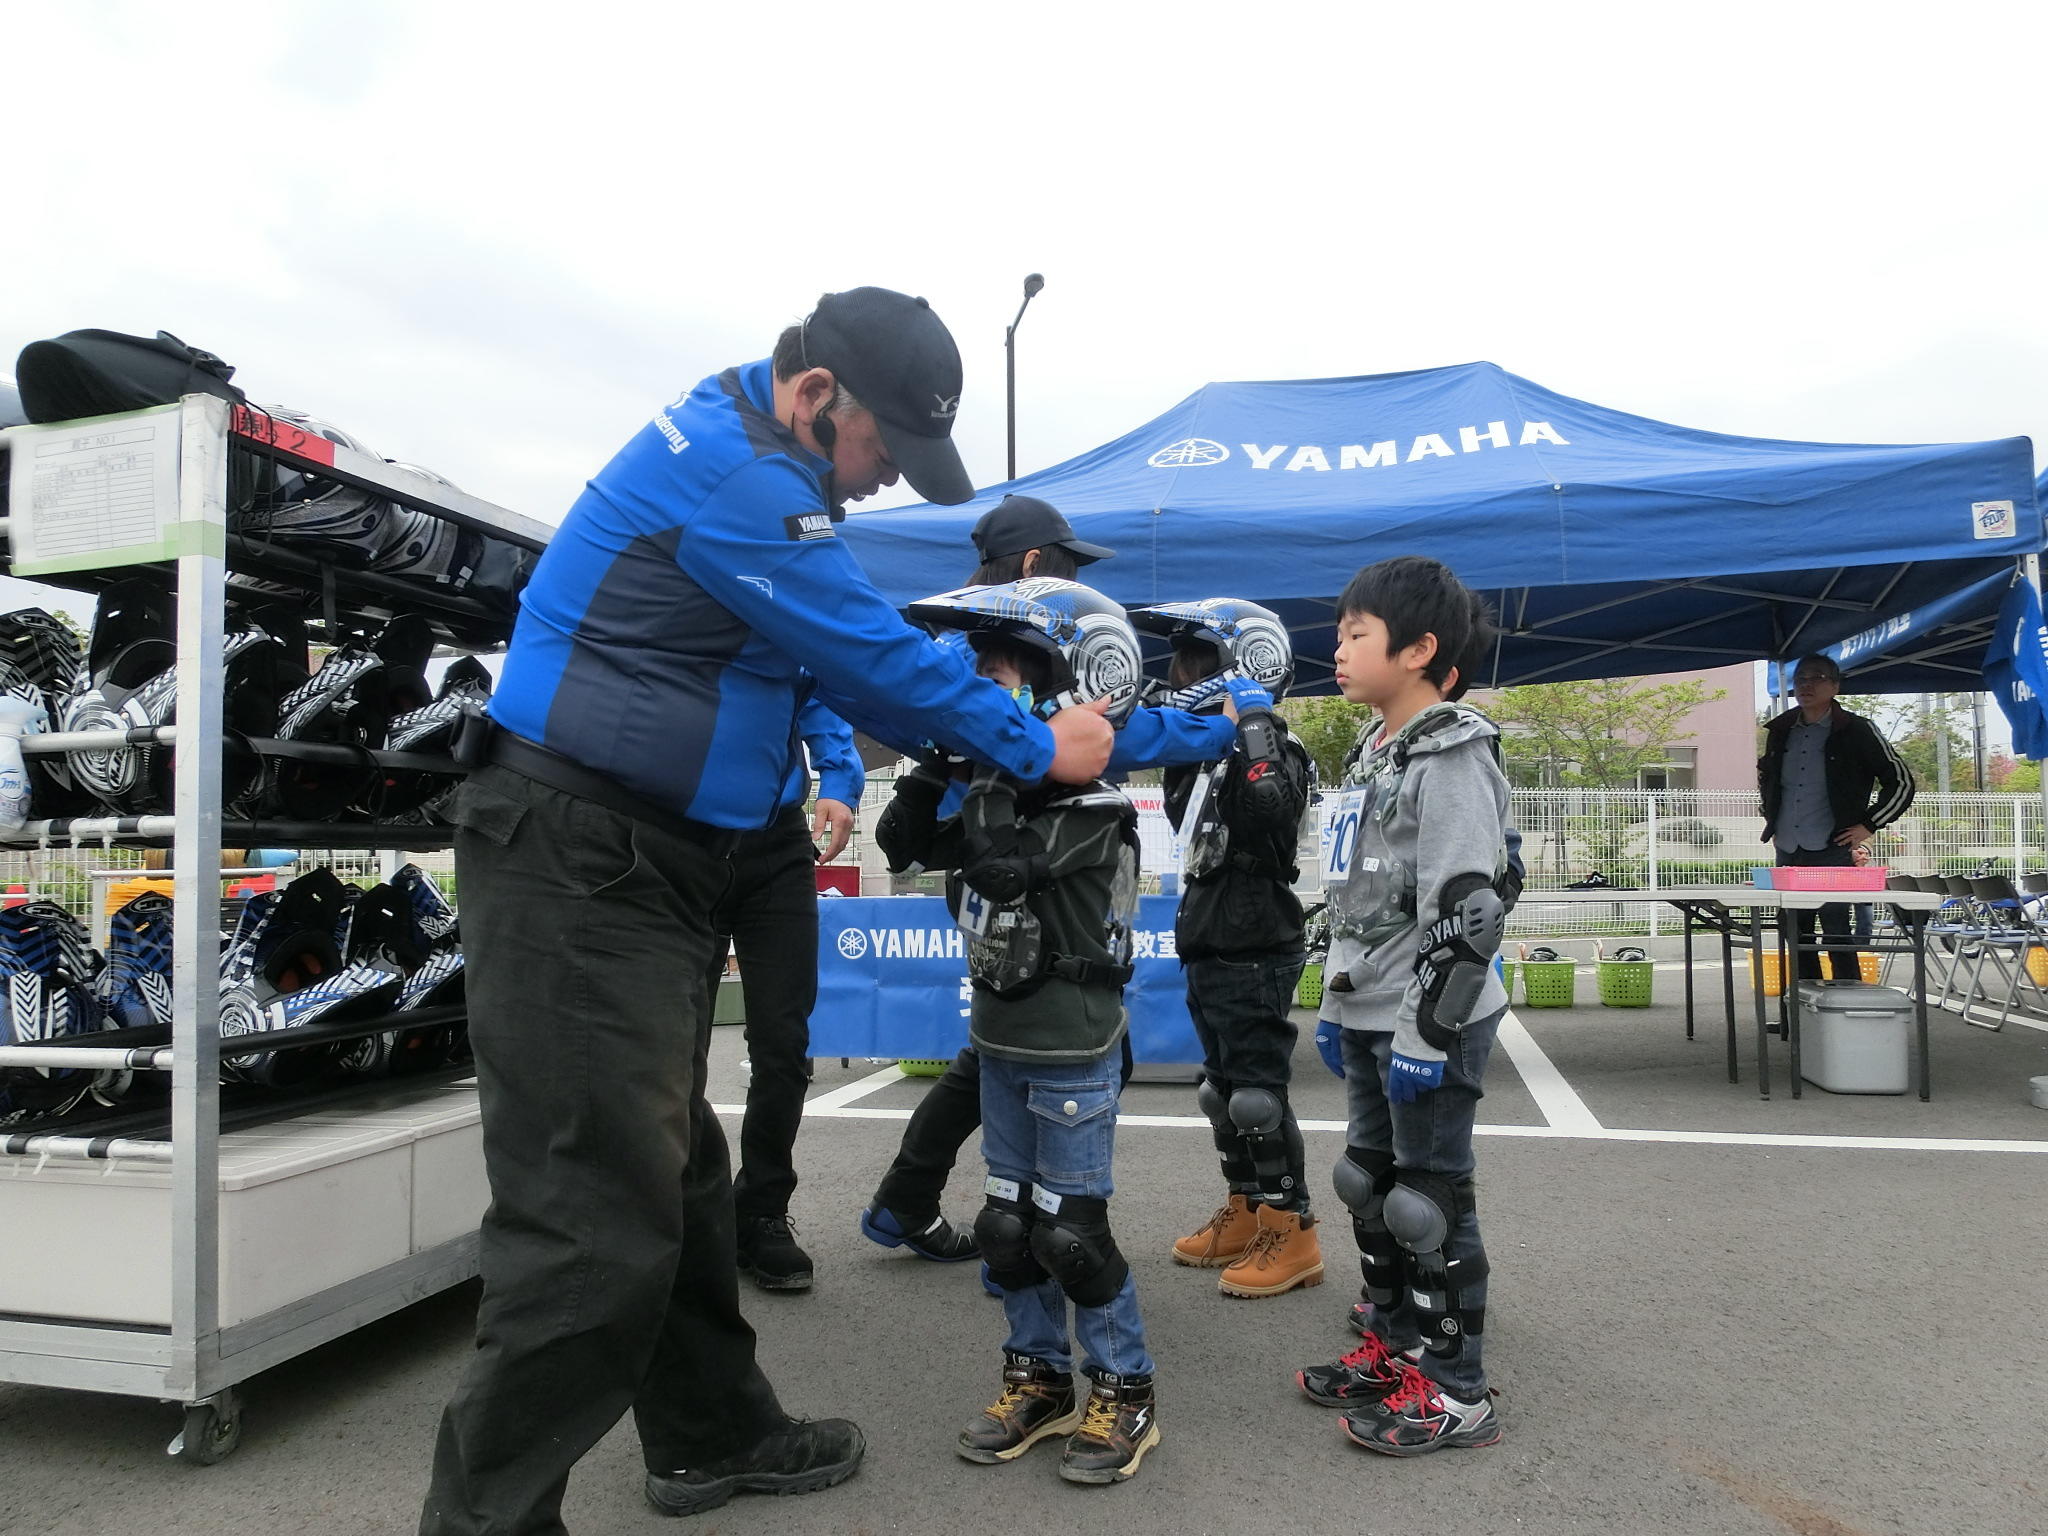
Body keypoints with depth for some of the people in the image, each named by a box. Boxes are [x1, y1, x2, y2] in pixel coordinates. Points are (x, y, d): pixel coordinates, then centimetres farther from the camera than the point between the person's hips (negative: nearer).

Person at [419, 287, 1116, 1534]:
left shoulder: (749, 461, 15)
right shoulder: (729, 472, -17)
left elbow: (851, 649, 18)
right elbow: (872, 653, -15)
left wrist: (998, 724, 8)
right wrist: (1036, 749, -3)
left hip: (644, 863, 11)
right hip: (576, 863, -11)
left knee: (672, 1171, 18)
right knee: (599, 1208, -8)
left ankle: (714, 1434, 33)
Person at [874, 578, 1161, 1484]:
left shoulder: (1093, 810, -17)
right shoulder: (1002, 793, 6)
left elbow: (1004, 863, -30)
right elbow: (904, 846, 5)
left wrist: (987, 767, -22)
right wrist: (936, 764, -9)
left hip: (1072, 1059, -7)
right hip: (1002, 1046, 8)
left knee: (1071, 1231, 1)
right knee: (1008, 1224, 14)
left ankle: (1124, 1395, 19)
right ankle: (1039, 1382, 29)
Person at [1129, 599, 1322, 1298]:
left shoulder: (1272, 751, -16)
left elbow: (1270, 808, -37)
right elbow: (1188, 826, 23)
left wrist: (1252, 725, -31)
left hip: (1253, 955, -10)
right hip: (1210, 950, 10)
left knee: (1258, 1094, -3)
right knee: (1223, 1088, 17)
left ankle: (1292, 1233, 9)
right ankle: (1244, 1212, 30)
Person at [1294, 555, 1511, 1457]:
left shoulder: (1451, 758, -15)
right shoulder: (1375, 750, 13)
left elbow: (1464, 907, -21)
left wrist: (1429, 1031, -22)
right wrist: (1338, 1004, 20)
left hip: (1428, 1021, -9)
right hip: (1369, 1013, 10)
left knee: (1427, 1202, 0)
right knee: (1368, 1186, 17)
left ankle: (1455, 1393, 14)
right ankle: (1393, 1348, 33)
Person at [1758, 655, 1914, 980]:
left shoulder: (1857, 731, -3)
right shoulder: (1780, 731, 11)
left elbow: (1901, 781, 0)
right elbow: (1765, 776, 30)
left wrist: (1869, 825, -5)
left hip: (1833, 854, -5)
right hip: (1787, 853, 5)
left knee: (1836, 936, -6)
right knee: (1796, 936, 10)